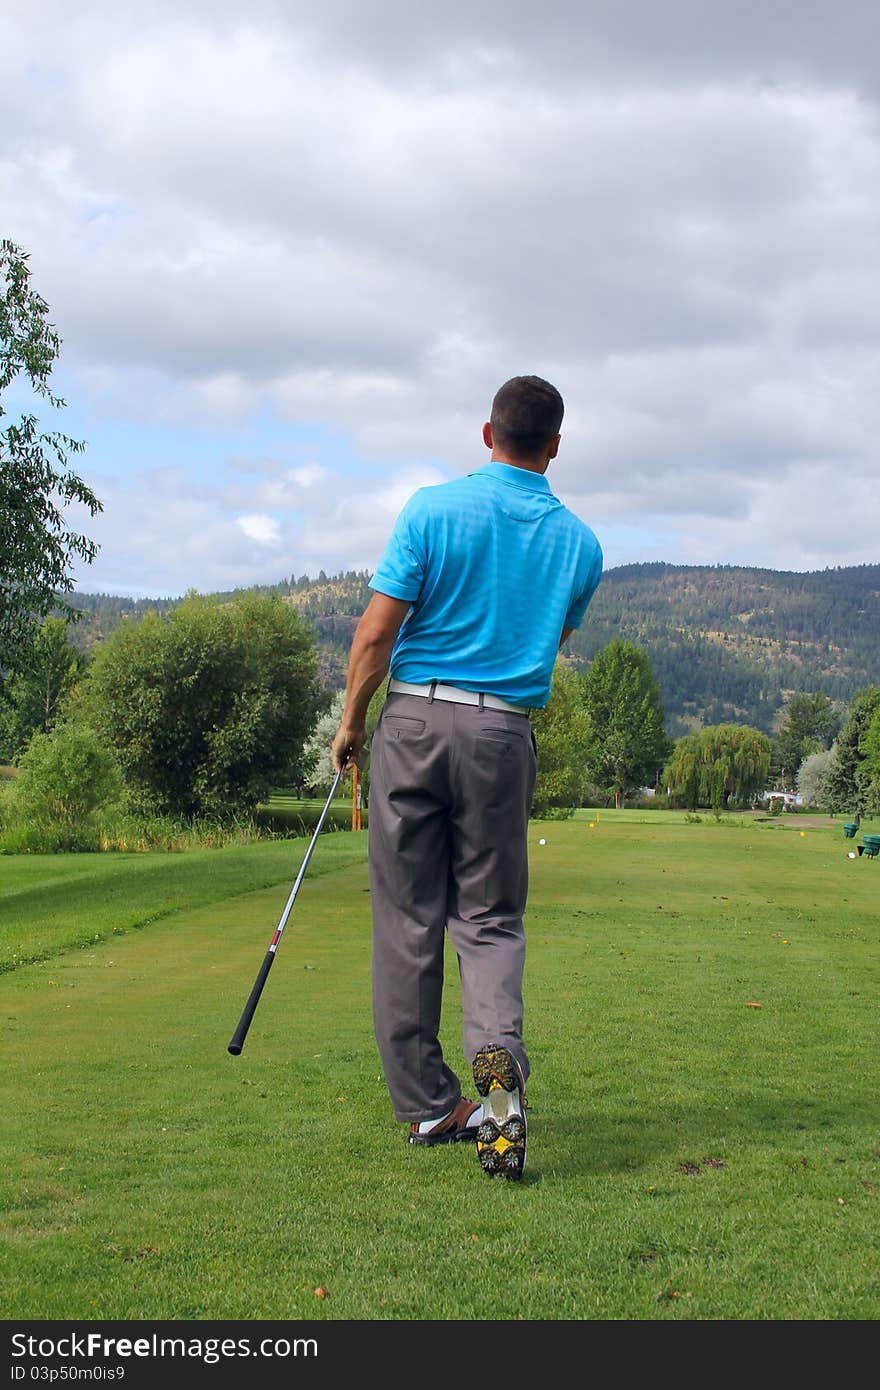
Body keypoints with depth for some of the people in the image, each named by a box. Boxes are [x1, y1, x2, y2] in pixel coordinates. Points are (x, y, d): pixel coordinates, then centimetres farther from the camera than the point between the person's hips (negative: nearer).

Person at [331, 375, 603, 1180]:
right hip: (503, 735, 2)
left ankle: (428, 1105, 12)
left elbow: (377, 633, -6)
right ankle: (499, 1055, -15)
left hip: (414, 721, -1)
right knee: (491, 916, 11)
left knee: (408, 918, 7)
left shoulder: (433, 509, -5)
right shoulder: (579, 542, 3)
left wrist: (350, 723, 5)